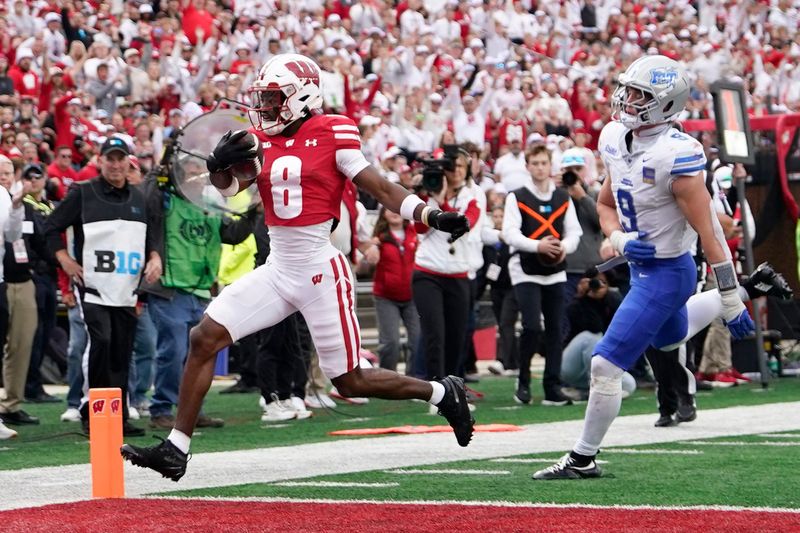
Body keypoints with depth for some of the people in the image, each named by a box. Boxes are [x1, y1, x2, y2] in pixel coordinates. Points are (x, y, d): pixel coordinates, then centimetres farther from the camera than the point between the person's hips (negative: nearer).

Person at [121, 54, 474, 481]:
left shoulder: (332, 134, -8)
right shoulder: (261, 140, 8)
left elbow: (380, 189, -8)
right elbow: (228, 188, 4)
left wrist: (432, 216, -21)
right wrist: (219, 164, -19)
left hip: (320, 271, -6)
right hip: (277, 267, 6)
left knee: (350, 382, 0)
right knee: (203, 338, -4)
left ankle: (441, 393, 23)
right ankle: (176, 450, 1)